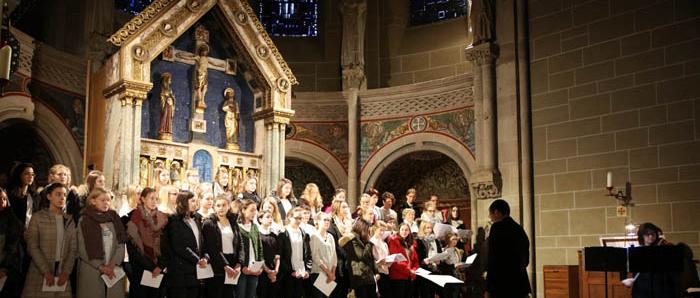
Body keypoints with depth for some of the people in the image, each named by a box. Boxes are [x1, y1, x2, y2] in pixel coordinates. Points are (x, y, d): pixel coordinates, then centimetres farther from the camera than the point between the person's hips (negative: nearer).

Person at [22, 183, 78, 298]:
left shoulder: (69, 220, 10)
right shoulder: (37, 217, -1)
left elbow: (73, 248, 6)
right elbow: (32, 247, -7)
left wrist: (66, 272, -7)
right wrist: (46, 271, -14)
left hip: (62, 275, 3)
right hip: (40, 274, -3)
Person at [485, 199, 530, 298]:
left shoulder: (498, 227, -9)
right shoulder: (520, 229, 15)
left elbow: (493, 259, -14)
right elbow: (526, 260, 21)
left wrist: (488, 289, -11)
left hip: (502, 285, -8)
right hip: (521, 283, 8)